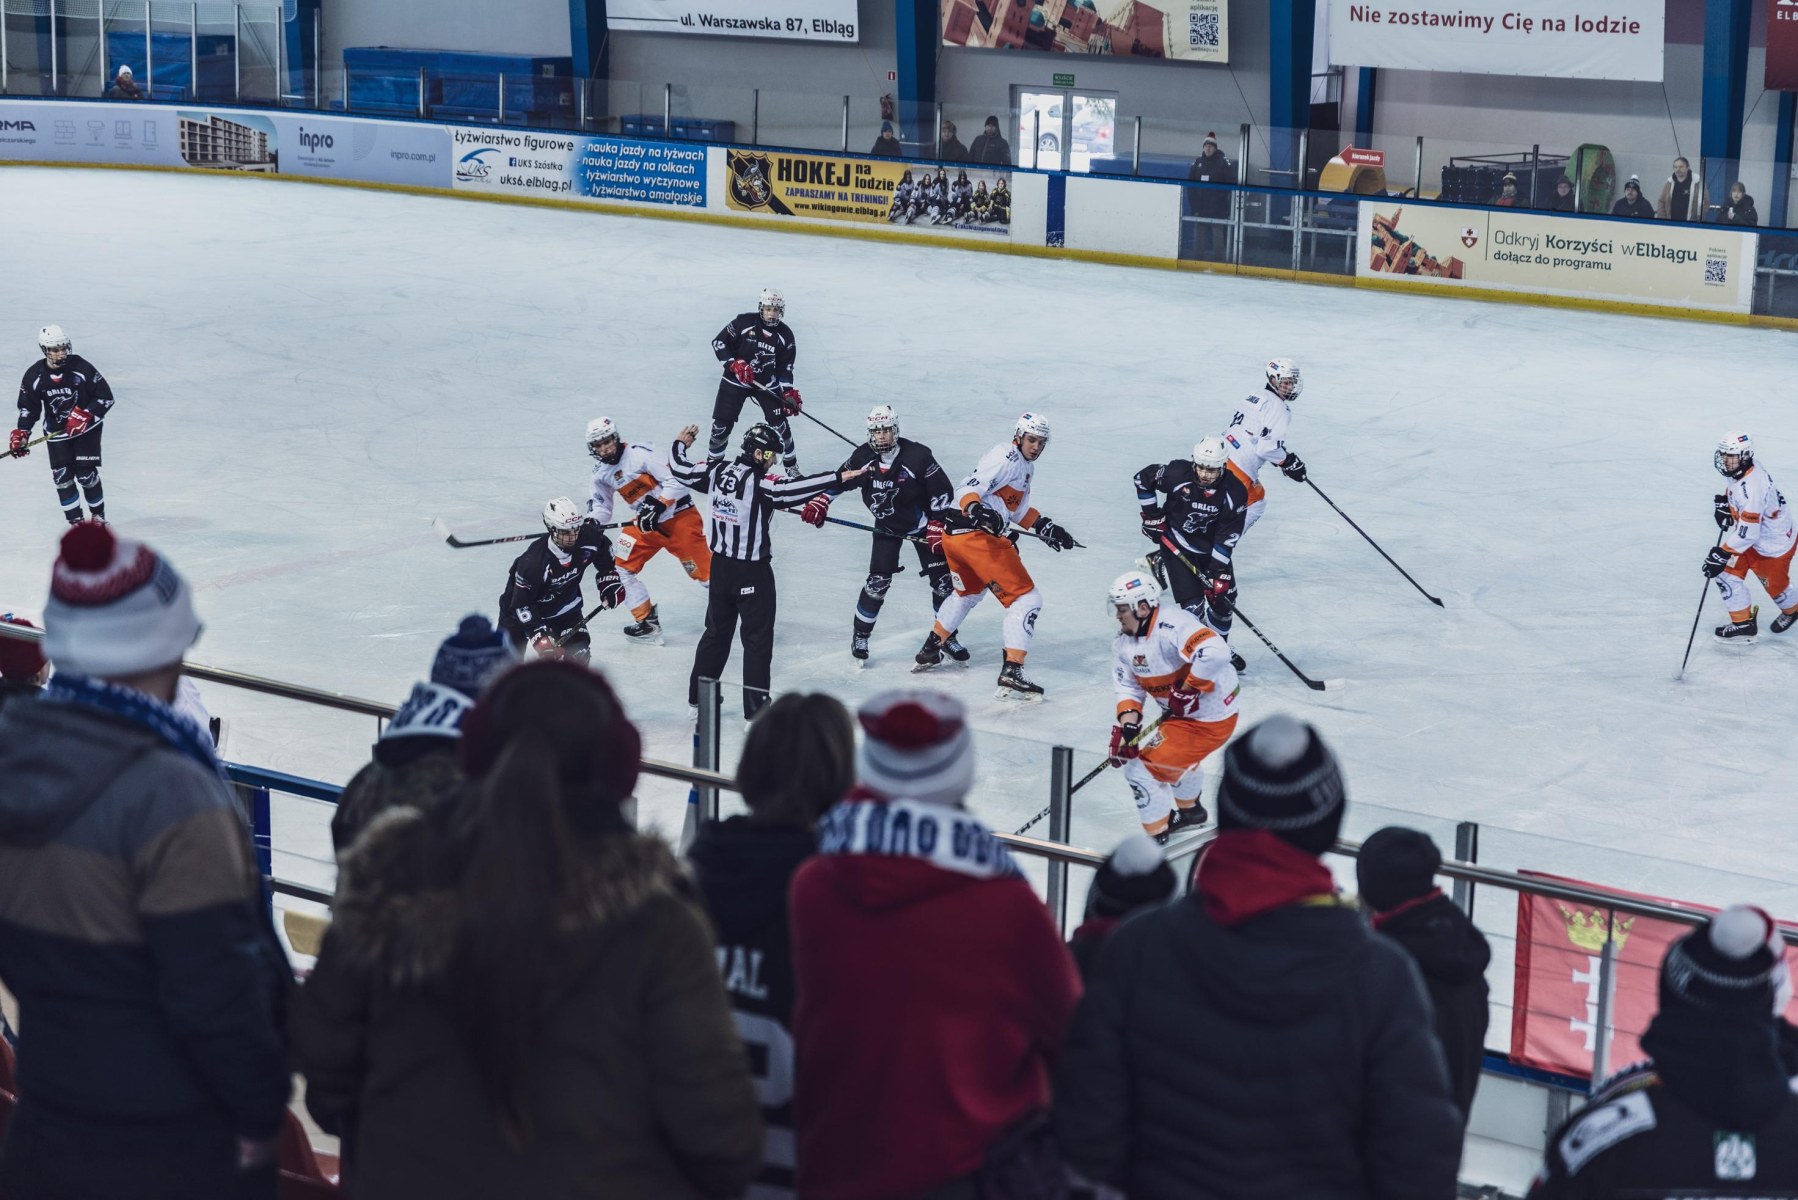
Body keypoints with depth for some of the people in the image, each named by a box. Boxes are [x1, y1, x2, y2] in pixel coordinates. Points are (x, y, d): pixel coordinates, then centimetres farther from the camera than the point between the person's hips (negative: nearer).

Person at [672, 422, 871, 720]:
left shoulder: (717, 470, -2)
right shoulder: (759, 482, -21)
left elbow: (681, 470, 11)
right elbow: (791, 490, -34)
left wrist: (680, 444, 30)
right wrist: (839, 478, -35)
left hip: (720, 565, 7)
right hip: (752, 572, -7)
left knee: (717, 631, 21)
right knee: (758, 639, 3)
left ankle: (698, 699, 28)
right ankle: (755, 712, 4)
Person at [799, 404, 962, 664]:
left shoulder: (918, 455, -24)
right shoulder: (862, 457, -14)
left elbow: (941, 490, -16)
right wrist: (820, 502, -9)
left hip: (921, 524, -1)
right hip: (886, 526, 1)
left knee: (942, 581, -2)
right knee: (878, 582, -9)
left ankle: (947, 637, 16)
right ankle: (860, 636, 9)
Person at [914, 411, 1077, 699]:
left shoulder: (1026, 467, 20)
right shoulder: (1007, 458, -12)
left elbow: (1019, 510, 28)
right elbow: (968, 489, -22)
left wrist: (1046, 528, 21)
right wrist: (976, 510, -40)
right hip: (977, 535, -11)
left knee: (968, 593, 36)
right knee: (1026, 599, -11)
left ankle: (930, 650, 48)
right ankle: (1011, 674, -19)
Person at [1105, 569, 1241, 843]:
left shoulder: (1171, 625, -30)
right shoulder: (1123, 642, -1)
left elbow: (1215, 652, -42)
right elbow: (1129, 688, 2)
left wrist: (1189, 689, -32)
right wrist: (1127, 723, -15)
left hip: (1210, 717, -10)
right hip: (1181, 712, 10)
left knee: (1143, 767, -14)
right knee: (1180, 756, 38)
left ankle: (1158, 838, 0)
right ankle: (1189, 810, 66)